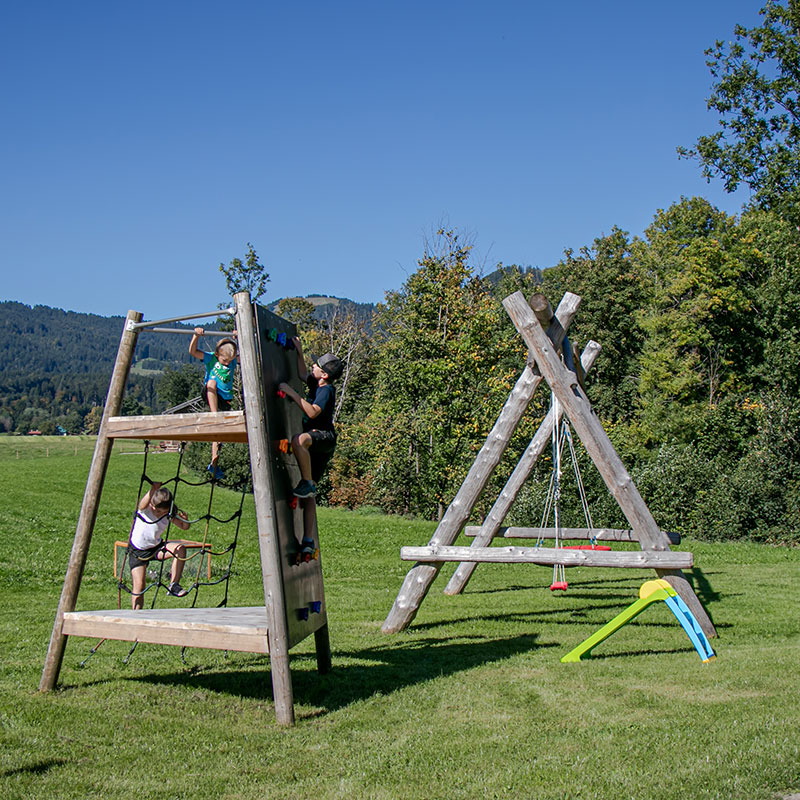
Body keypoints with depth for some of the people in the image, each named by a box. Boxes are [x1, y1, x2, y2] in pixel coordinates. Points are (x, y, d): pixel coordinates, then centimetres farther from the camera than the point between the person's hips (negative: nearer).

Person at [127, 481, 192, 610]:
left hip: (156, 547, 3)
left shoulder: (170, 514, -11)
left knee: (180, 549, -23)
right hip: (137, 550, -3)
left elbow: (184, 527, 0)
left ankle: (173, 585, -18)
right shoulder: (145, 508, -23)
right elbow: (144, 504, -48)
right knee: (139, 585, -13)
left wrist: (184, 518, -23)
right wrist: (154, 488, -65)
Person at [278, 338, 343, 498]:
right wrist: (299, 352, 20)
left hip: (325, 436, -10)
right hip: (316, 438, 10)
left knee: (299, 440, -40)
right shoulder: (317, 384, 10)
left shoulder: (326, 390, -16)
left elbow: (313, 412, -30)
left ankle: (307, 483, -34)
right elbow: (303, 375, 30)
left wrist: (292, 393, -29)